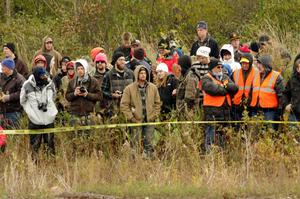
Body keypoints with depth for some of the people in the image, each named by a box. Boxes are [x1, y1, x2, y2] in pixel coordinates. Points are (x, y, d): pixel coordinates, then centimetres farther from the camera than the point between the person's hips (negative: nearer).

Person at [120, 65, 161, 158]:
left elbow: (157, 103, 14)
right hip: (136, 121, -2)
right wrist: (130, 117, -9)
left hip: (149, 121, 2)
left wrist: (154, 115, 2)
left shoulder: (153, 88, 7)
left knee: (148, 143, 4)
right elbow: (124, 105, -2)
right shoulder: (129, 89, -2)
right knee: (135, 145, -2)